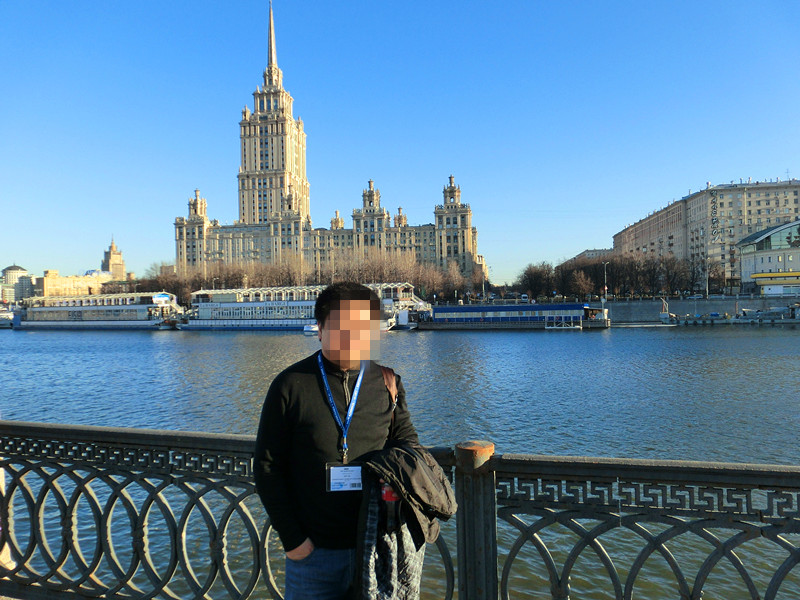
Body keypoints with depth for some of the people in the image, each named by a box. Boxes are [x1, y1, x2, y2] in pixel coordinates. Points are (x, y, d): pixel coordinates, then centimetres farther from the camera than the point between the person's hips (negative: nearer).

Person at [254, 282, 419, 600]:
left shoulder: (387, 383, 0)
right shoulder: (290, 385, -7)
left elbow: (407, 440, 11)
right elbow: (267, 466, -4)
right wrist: (291, 537, -8)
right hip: (313, 550, -2)